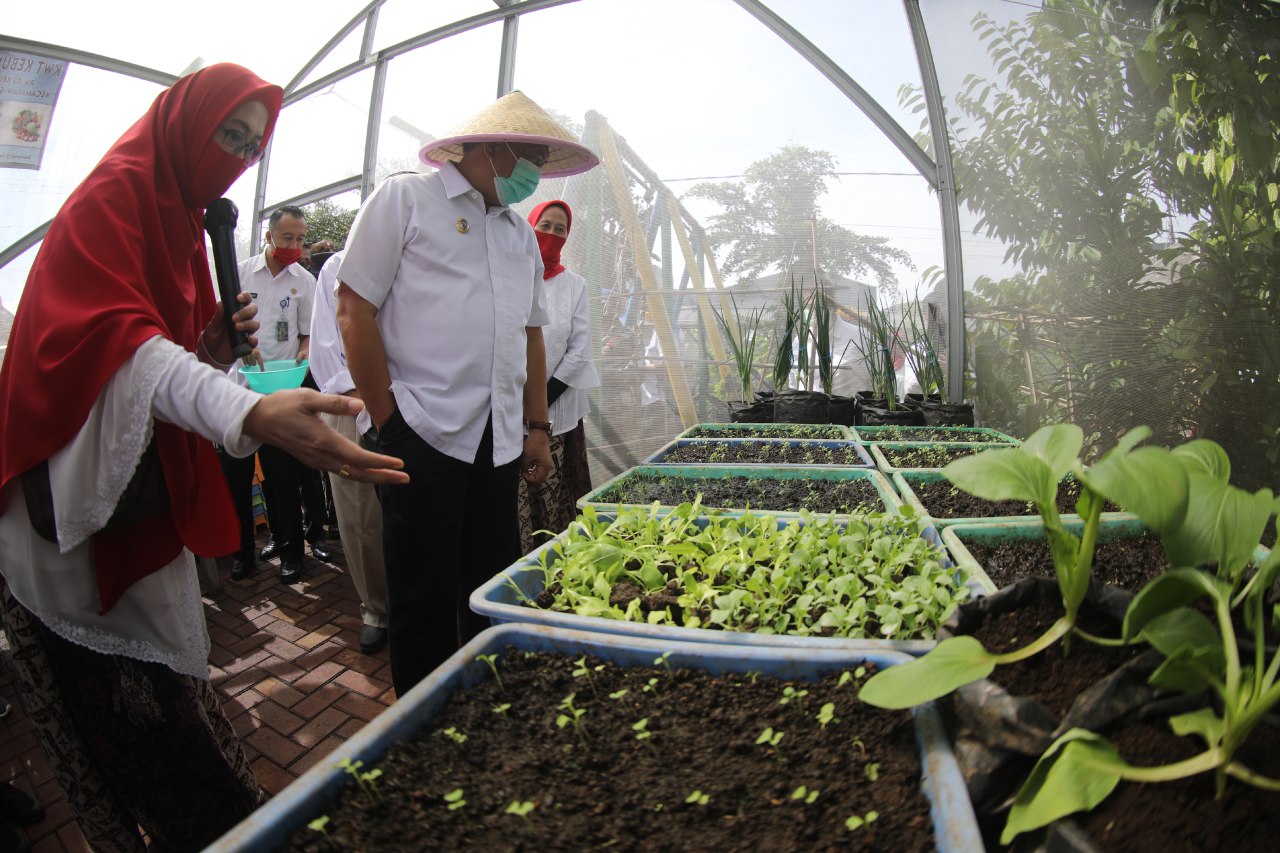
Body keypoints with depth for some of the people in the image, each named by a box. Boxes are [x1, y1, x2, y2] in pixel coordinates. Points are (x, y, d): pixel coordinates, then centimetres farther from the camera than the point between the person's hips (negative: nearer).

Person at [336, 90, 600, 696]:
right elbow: (355, 308, -4)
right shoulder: (404, 200, 1)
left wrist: (538, 427, 14)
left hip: (500, 441, 6)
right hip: (422, 434, -6)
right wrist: (389, 420, -10)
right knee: (424, 599, 3)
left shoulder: (520, 233, 20)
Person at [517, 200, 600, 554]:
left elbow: (579, 352, 3)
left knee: (556, 499, 1)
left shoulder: (574, 285, 8)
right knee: (512, 497, -2)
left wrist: (543, 399, -6)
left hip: (558, 408, 1)